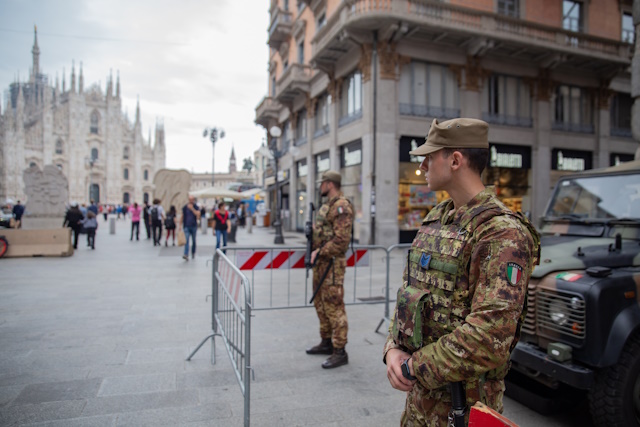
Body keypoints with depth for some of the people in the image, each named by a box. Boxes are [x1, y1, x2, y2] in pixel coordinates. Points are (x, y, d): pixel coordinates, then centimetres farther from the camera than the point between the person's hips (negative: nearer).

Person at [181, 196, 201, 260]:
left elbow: (198, 214, -16)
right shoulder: (185, 207, 5)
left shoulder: (196, 207, 2)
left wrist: (192, 209, -20)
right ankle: (186, 255, -23)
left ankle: (193, 253, 28)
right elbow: (182, 216, 11)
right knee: (186, 240, -14)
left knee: (193, 241, 12)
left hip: (194, 226, 1)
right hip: (186, 226, 0)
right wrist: (180, 225, 7)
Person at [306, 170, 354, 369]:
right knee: (321, 304, 17)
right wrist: (315, 250, 7)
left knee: (334, 307, -6)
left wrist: (319, 252, -17)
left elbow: (341, 240, -23)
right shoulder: (327, 205, 16)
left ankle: (339, 352, 3)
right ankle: (326, 343, 31)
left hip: (332, 263, -11)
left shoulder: (341, 206, -16)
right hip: (320, 262, 11)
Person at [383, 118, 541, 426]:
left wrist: (414, 367, -18)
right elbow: (409, 290, 9)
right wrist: (393, 350, -5)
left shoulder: (503, 233, -21)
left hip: (463, 400, -7)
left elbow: (489, 339, -28)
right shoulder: (435, 219, 5)